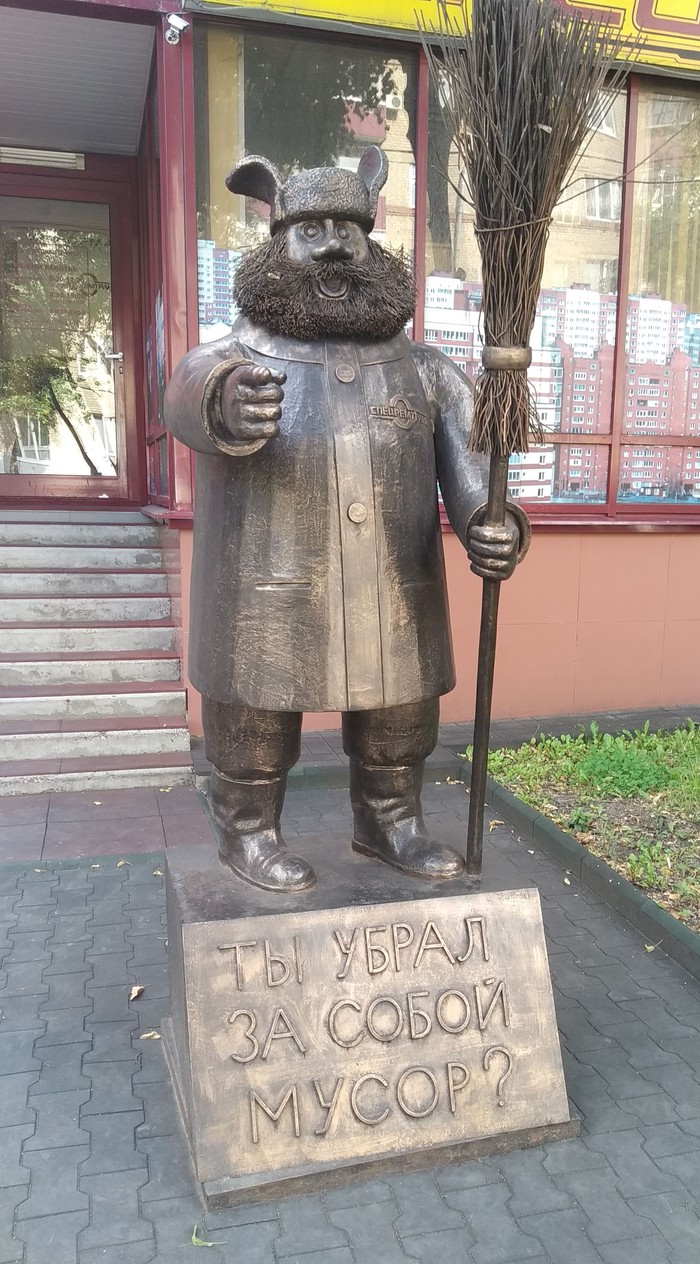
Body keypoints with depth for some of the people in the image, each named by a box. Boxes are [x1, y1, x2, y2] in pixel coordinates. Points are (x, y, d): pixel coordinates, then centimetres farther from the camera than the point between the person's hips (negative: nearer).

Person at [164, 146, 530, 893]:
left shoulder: (424, 372, 6)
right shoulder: (237, 358, -3)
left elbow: (471, 467, -3)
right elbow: (194, 394, -25)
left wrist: (495, 527, -26)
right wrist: (227, 403, -50)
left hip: (394, 603, 4)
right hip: (268, 605, -3)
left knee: (399, 732, 16)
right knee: (255, 733, 10)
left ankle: (387, 825, 38)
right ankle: (247, 834, 32)